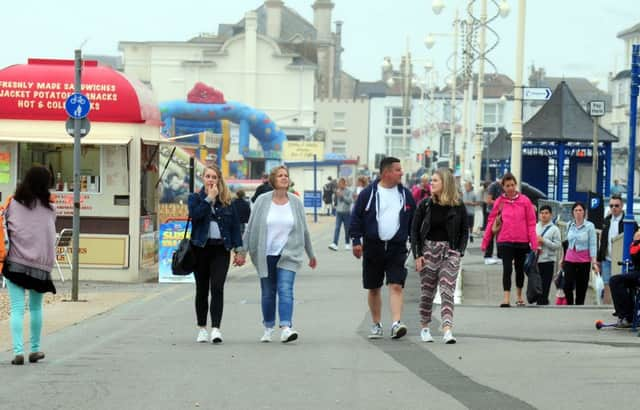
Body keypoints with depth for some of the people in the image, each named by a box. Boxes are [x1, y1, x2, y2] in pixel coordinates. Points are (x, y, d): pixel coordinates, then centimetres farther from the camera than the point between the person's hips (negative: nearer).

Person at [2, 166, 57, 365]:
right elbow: (50, 236, 6)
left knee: (17, 309, -1)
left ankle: (18, 351, -12)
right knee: (36, 307, 18)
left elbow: (6, 228, 0)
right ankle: (35, 350, 24)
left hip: (15, 263, -1)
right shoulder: (49, 209, 0)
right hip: (41, 265, 1)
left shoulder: (13, 204, -2)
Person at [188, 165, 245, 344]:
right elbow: (195, 215, -15)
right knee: (202, 289, 9)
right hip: (201, 248, 1)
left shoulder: (227, 200, 8)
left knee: (217, 288, -12)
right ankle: (202, 329, 18)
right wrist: (209, 198, -12)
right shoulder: (195, 198, 6)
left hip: (220, 249, 0)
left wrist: (238, 249, 3)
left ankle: (216, 329, -17)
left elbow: (235, 225, 8)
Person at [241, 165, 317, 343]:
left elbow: (304, 230, 11)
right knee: (268, 293, 9)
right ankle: (268, 329, 22)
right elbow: (251, 227, 2)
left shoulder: (296, 202, 3)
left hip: (288, 255, 0)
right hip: (265, 255, 0)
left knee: (285, 290, -14)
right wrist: (243, 250, -1)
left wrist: (311, 254, 16)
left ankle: (286, 328, -22)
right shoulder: (262, 201, -1)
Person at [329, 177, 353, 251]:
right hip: (338, 212, 3)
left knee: (347, 229, 7)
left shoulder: (349, 191, -5)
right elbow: (335, 201, 11)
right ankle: (334, 244, -15)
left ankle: (347, 244, 23)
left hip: (346, 212, -3)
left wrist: (342, 196, -22)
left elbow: (350, 200, -16)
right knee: (337, 228, -8)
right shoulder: (338, 191, 6)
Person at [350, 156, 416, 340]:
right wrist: (356, 240, -6)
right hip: (373, 247, 0)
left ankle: (396, 323, -20)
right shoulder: (368, 193, -2)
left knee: (396, 286, -13)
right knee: (373, 289, 9)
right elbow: (356, 217, 0)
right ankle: (376, 325, 21)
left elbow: (413, 220, 13)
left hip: (397, 248, 1)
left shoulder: (405, 194, 7)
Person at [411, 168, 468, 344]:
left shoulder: (458, 207, 1)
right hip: (429, 250, 1)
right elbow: (415, 230, 3)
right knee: (427, 292, 7)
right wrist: (417, 255, -4)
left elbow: (464, 231, 9)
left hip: (450, 252, -1)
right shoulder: (425, 205, 1)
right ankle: (424, 328, 20)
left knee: (447, 291, -11)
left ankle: (447, 330, -18)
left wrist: (459, 252, -2)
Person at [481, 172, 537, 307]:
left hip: (522, 241, 1)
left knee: (520, 268, 15)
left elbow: (531, 223, 0)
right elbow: (491, 222, 4)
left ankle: (519, 296, 31)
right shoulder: (499, 202, 2)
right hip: (505, 241, -1)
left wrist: (534, 243, -7)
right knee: (507, 269, -10)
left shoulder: (525, 201, 0)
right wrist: (485, 242, 2)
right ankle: (506, 298, -10)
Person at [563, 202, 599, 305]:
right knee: (567, 286, -7)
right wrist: (562, 258, 18)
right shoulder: (569, 225, 5)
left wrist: (594, 262, -14)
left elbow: (593, 244, -8)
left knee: (581, 288, 4)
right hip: (570, 259, 3)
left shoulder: (589, 226, -7)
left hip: (584, 261, -3)